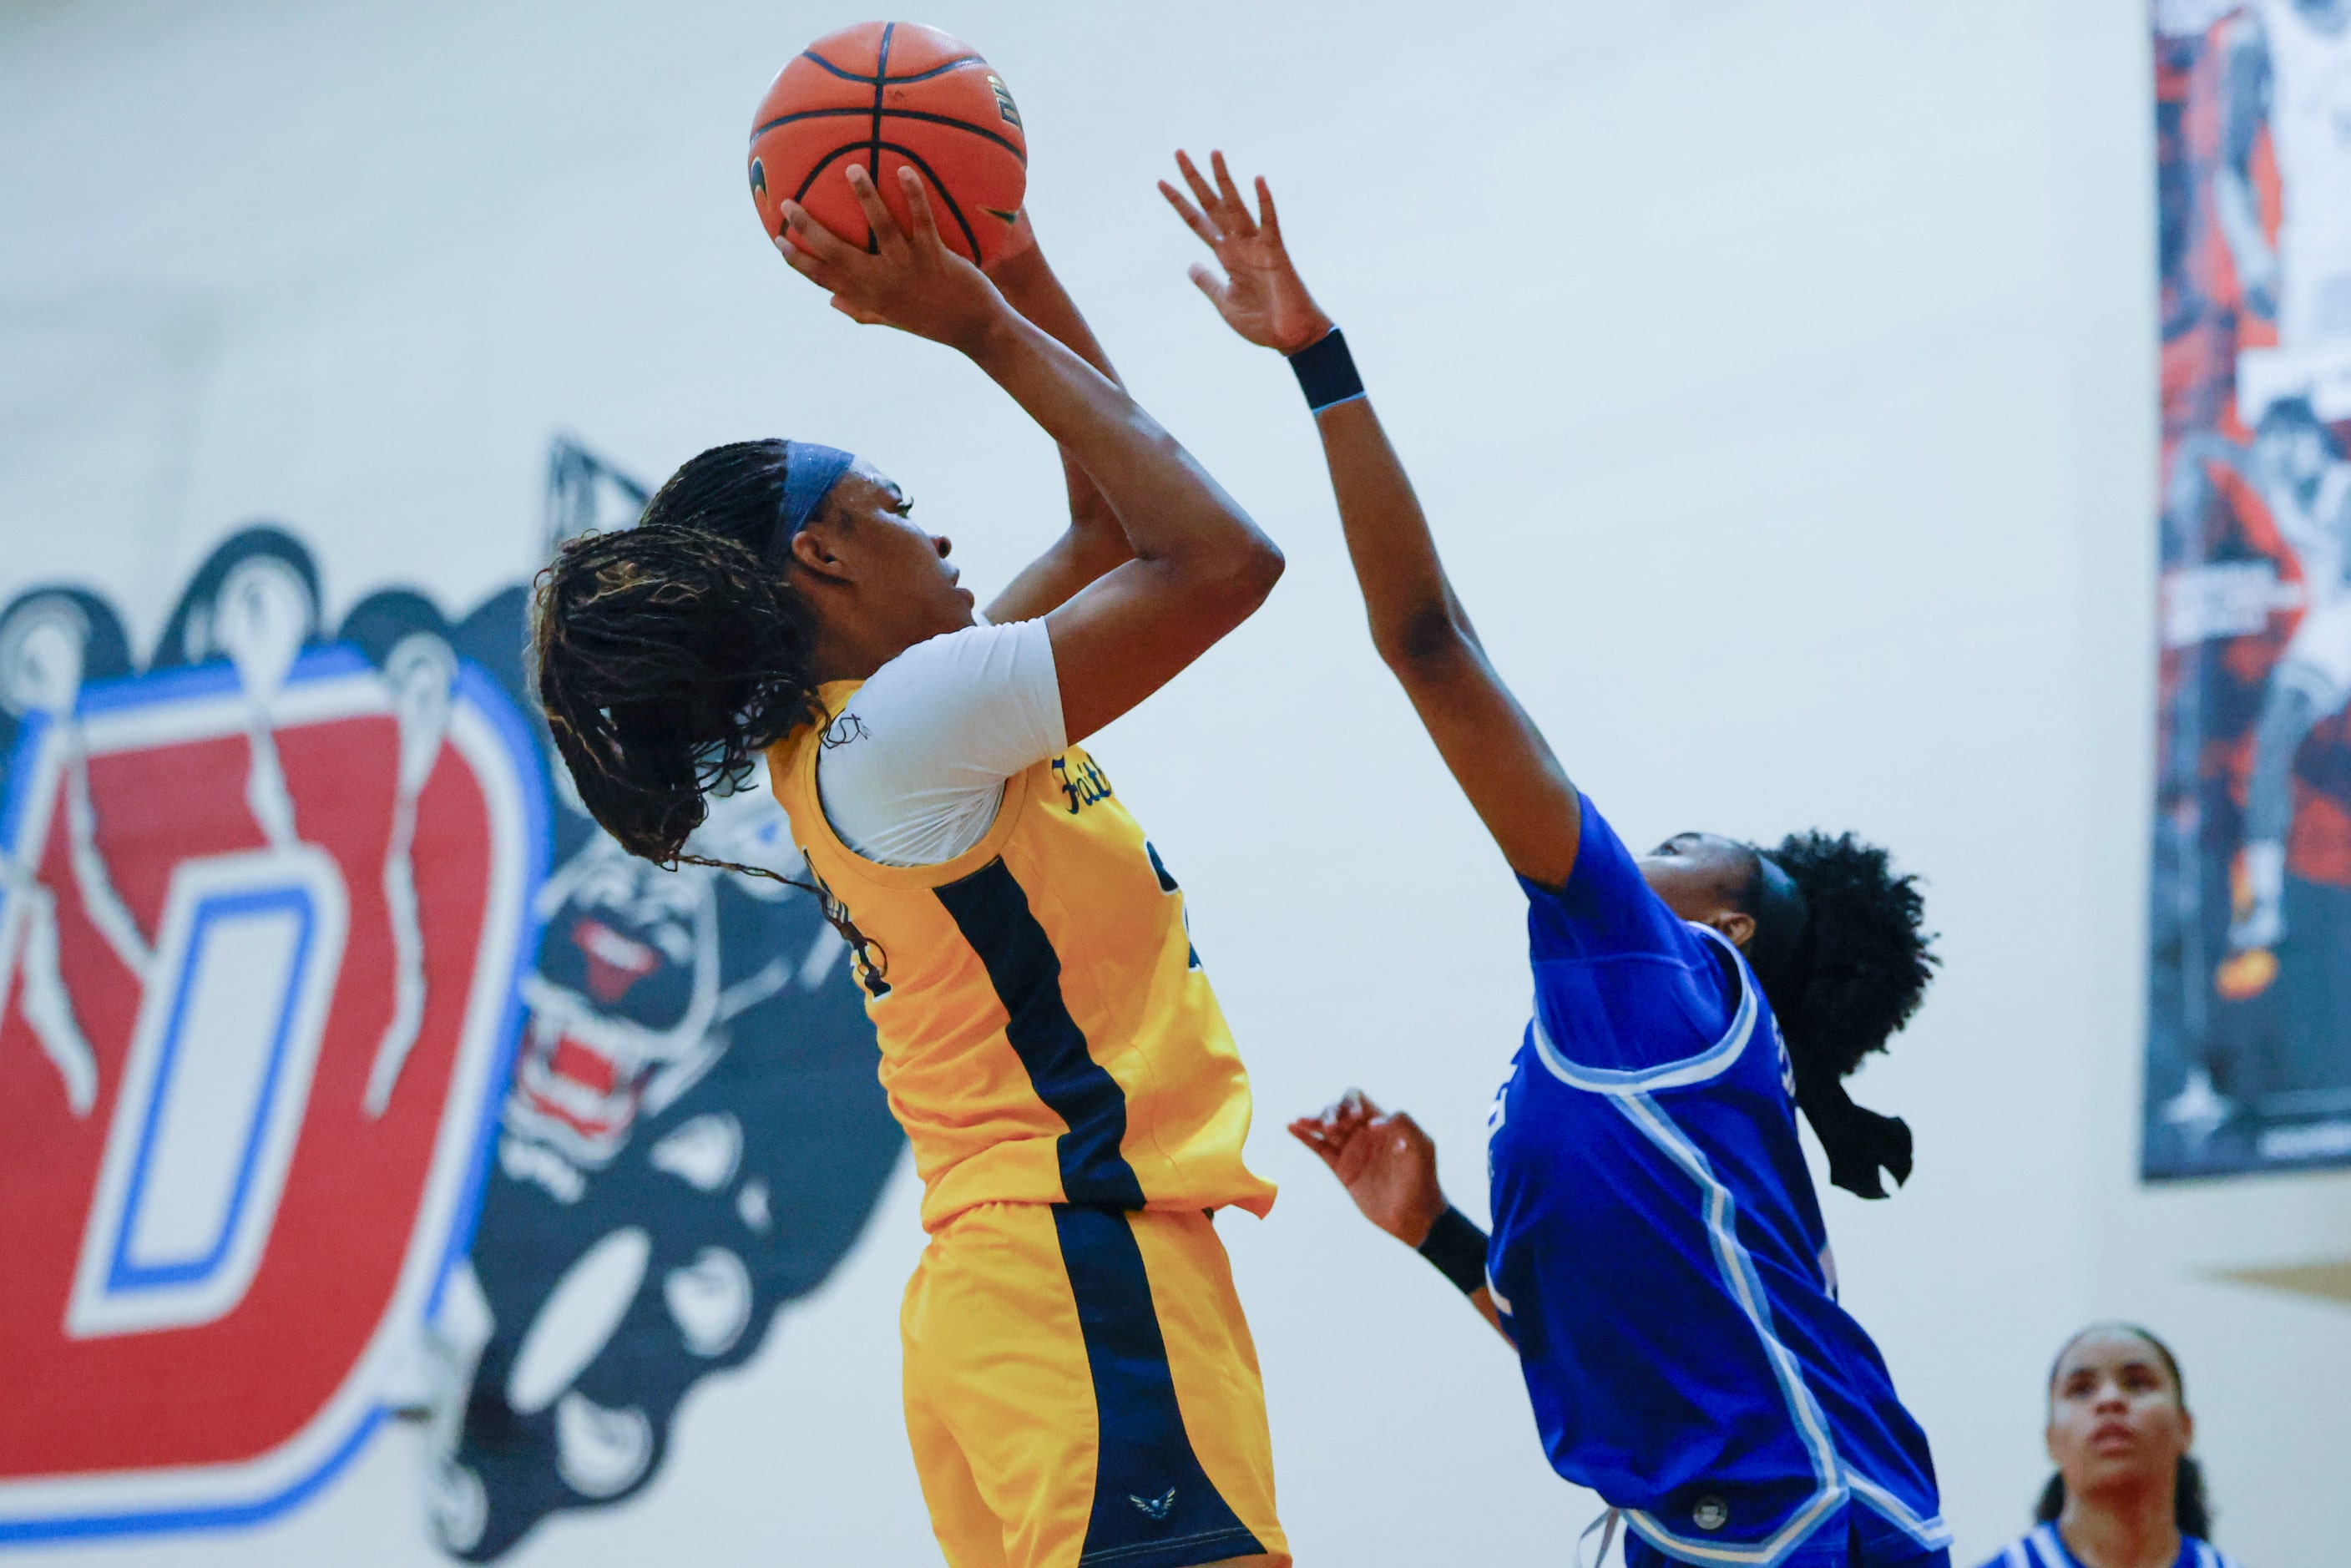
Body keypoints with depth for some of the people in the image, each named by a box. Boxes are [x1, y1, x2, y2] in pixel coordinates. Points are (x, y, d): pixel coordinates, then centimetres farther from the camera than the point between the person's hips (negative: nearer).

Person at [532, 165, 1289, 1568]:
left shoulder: (855, 737, 20)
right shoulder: (904, 718, -8)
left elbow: (1115, 519, 29)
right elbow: (1219, 557, -10)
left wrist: (1016, 265, 24)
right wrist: (984, 325, -3)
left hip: (1005, 1284, 10)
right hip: (1086, 1276, -10)